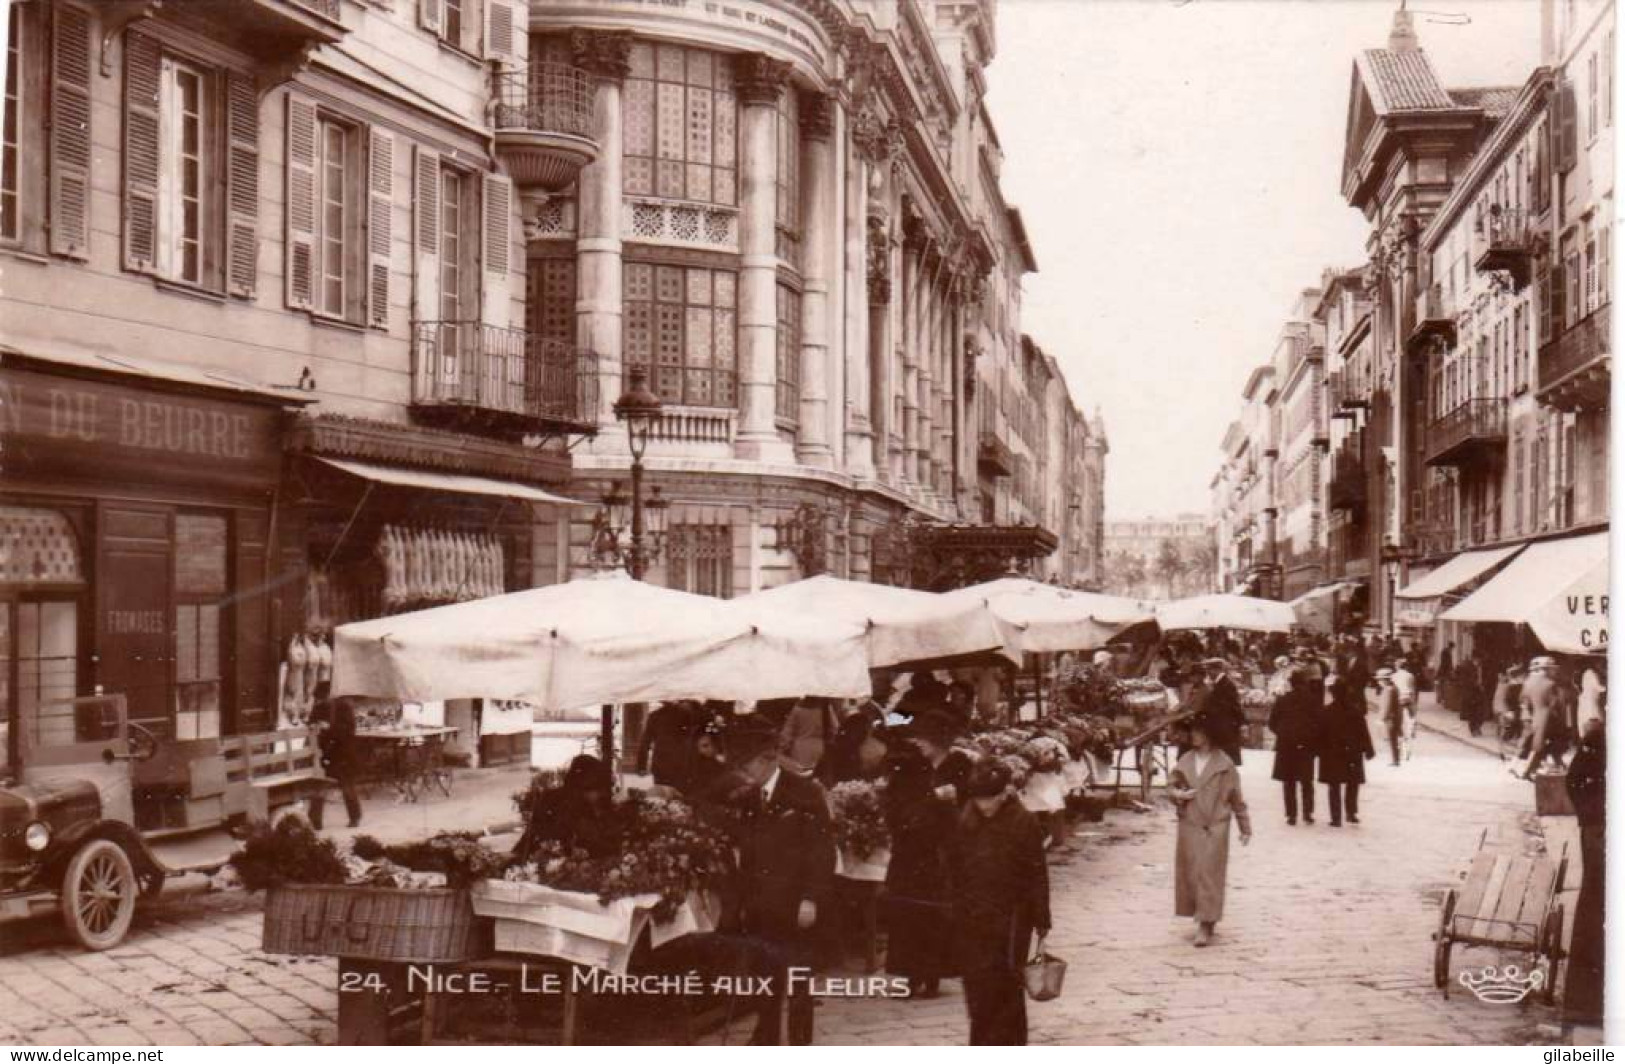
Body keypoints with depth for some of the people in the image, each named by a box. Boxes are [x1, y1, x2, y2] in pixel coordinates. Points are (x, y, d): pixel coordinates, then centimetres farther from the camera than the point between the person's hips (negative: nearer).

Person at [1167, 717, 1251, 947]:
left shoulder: (1224, 764, -3)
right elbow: (1171, 785, 14)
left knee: (1208, 874, -7)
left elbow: (1236, 797, 2)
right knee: (1189, 873, 7)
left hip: (1215, 827, -4)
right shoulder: (1185, 762, 7)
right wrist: (1178, 794, -10)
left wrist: (1245, 827, 4)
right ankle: (1201, 916, 22)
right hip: (1189, 825, 4)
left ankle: (1206, 924, -6)